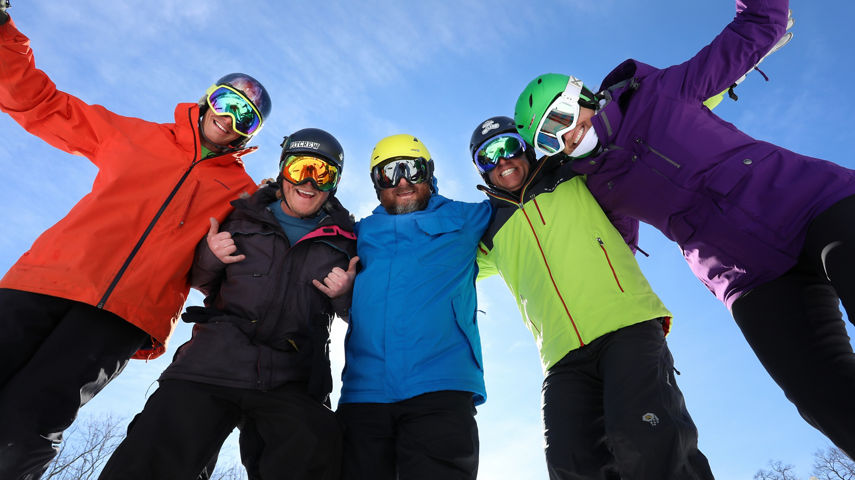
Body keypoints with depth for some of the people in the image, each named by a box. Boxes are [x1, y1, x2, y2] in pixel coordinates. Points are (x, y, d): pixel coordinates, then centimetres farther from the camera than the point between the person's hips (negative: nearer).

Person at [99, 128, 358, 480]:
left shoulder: (345, 240, 9)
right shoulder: (241, 217, 12)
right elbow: (203, 282, 23)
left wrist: (346, 295, -7)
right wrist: (209, 257, 1)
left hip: (291, 384, -1)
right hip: (212, 368, 1)